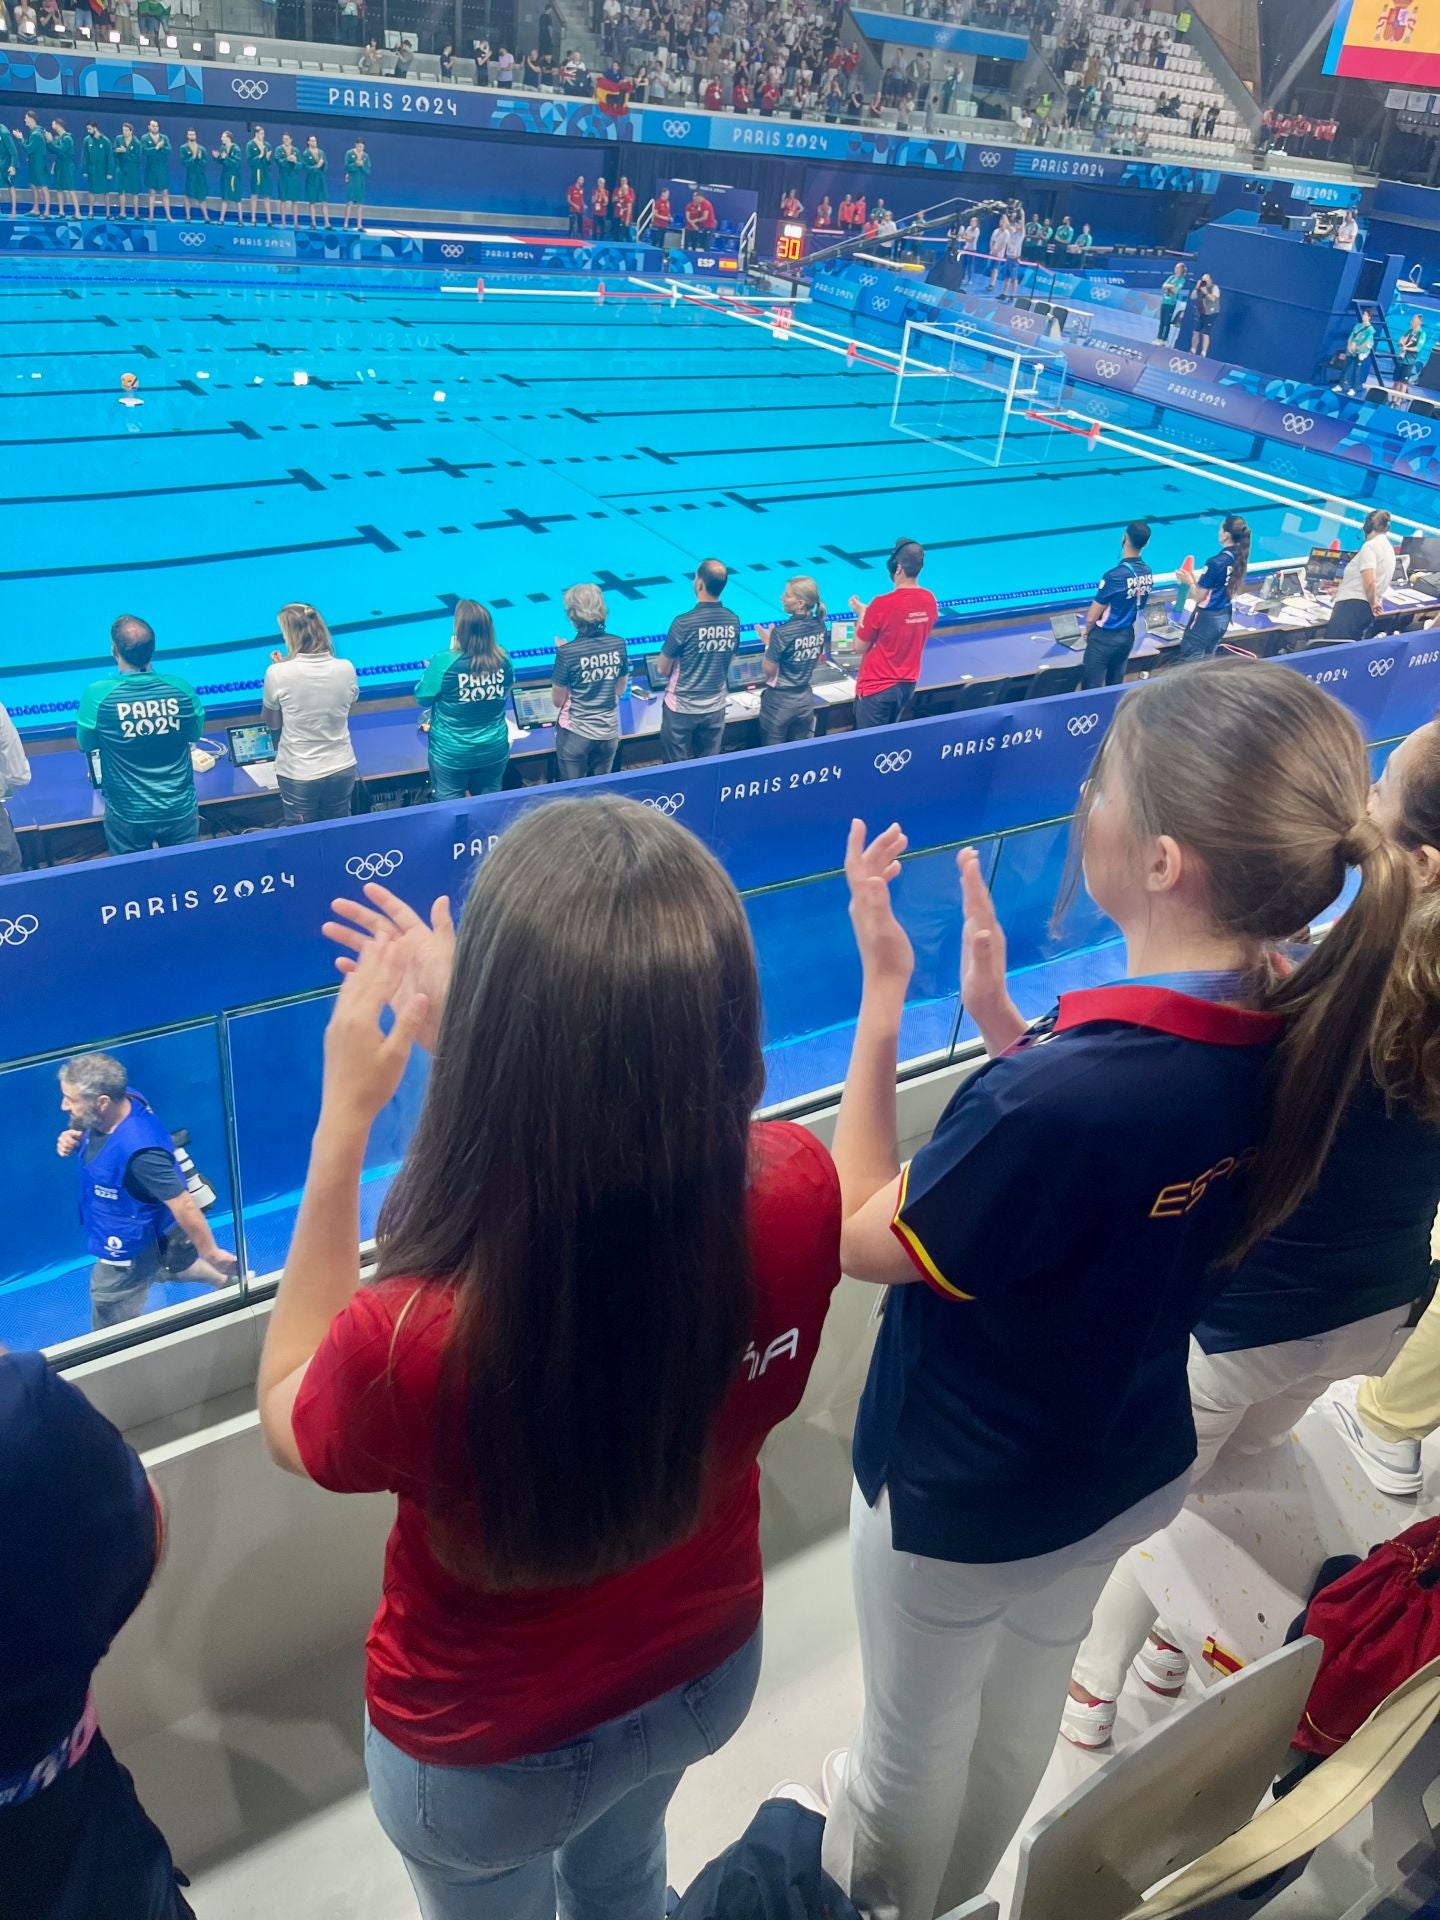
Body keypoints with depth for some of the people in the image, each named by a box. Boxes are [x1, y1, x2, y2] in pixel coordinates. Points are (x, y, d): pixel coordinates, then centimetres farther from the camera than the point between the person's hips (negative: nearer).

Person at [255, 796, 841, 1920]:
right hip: (710, 1675, 3)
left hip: (489, 1759, -3)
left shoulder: (416, 1341, -45)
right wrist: (481, 1037, -9)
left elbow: (289, 1417, -17)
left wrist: (345, 1118, -22)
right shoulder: (798, 1195, -33)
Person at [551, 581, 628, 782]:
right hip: (609, 732, 4)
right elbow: (620, 690, 6)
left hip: (575, 733, -4)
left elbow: (558, 700, -9)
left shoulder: (568, 652, -19)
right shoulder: (618, 645, -6)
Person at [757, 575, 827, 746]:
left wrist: (768, 644, -3)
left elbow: (769, 672, -16)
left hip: (780, 700, -6)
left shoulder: (781, 633, -22)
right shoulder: (820, 626, -3)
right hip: (806, 698, 6)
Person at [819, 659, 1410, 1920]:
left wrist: (882, 994, -24)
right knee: (1025, 1702, 33)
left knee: (915, 1736, 25)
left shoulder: (1056, 1098, -41)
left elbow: (861, 1241, -23)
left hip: (960, 1504, -7)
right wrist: (997, 1015, -9)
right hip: (1129, 1473, 7)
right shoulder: (1295, 1041, -16)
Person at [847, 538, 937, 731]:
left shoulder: (882, 604, -22)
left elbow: (860, 648, -11)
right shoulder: (929, 600, -3)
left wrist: (862, 613, 2)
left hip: (877, 686, -6)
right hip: (908, 684, 6)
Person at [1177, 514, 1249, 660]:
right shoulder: (1239, 558, -1)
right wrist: (1197, 578, 10)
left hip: (1206, 618, -8)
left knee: (1189, 660, 4)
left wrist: (1190, 581, -2)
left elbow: (1199, 597, -19)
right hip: (1224, 617, 8)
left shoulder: (1216, 562, -25)